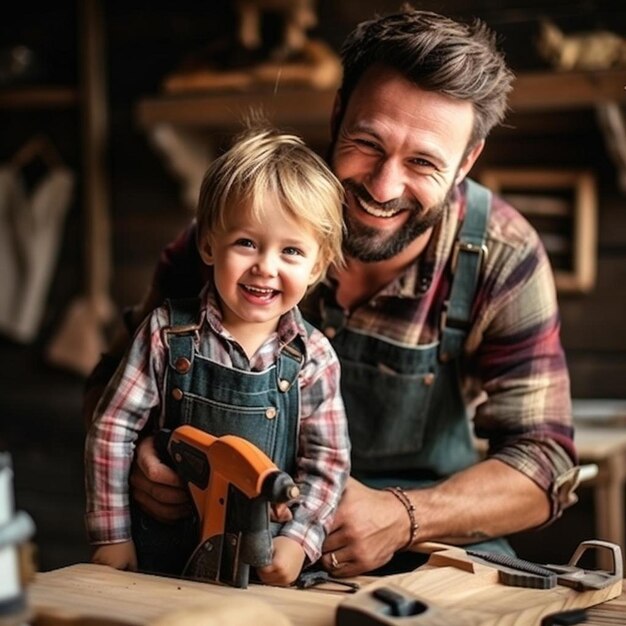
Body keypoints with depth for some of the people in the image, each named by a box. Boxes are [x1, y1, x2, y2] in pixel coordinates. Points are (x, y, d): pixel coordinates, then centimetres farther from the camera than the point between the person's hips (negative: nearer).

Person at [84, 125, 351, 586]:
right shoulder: (168, 332, -8)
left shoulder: (313, 359, -6)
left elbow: (327, 462, -2)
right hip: (162, 554, 0)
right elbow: (113, 428, -4)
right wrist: (112, 535, -5)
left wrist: (297, 541, -14)